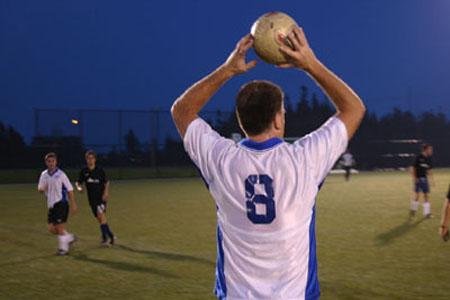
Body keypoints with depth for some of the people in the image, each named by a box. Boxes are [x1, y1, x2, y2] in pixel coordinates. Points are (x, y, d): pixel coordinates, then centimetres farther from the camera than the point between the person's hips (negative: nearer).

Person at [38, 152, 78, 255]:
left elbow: (69, 190, -5)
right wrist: (42, 188, -15)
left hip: (61, 203, -6)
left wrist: (73, 204, -7)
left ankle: (63, 248, 5)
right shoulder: (44, 174, 7)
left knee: (59, 225, -9)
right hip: (51, 205, 6)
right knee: (52, 228, 4)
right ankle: (70, 237, 25)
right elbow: (40, 188, 10)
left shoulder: (61, 174, -8)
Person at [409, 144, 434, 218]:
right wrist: (414, 177, -16)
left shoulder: (428, 159, 6)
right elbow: (412, 167, -9)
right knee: (417, 194, -5)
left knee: (427, 195, 2)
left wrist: (432, 179, 16)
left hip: (424, 178, 6)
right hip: (418, 178, -6)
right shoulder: (419, 157, -12)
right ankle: (413, 209, 18)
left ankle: (426, 212, 8)